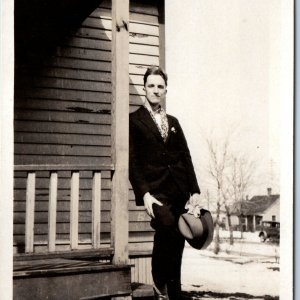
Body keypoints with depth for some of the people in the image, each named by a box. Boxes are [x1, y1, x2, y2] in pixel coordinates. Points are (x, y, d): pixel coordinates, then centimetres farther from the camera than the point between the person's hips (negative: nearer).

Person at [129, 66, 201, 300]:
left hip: (179, 190, 5)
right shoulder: (134, 121, 4)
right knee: (166, 224, -27)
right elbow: (132, 162, -3)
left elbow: (186, 157, 16)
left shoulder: (173, 122, 21)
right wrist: (144, 194, -14)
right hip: (155, 190, -5)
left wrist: (195, 190, 6)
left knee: (176, 244, 3)